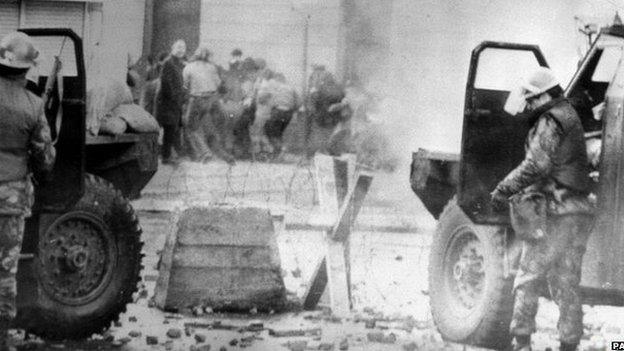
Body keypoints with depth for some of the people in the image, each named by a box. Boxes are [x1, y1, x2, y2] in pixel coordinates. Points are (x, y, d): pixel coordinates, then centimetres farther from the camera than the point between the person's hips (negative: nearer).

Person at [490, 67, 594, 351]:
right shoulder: (570, 117, 18)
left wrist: (504, 189, -17)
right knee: (567, 286, 11)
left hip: (557, 216, -9)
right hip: (580, 213, 9)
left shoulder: (550, 122, -12)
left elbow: (536, 165, -23)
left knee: (527, 280, -3)